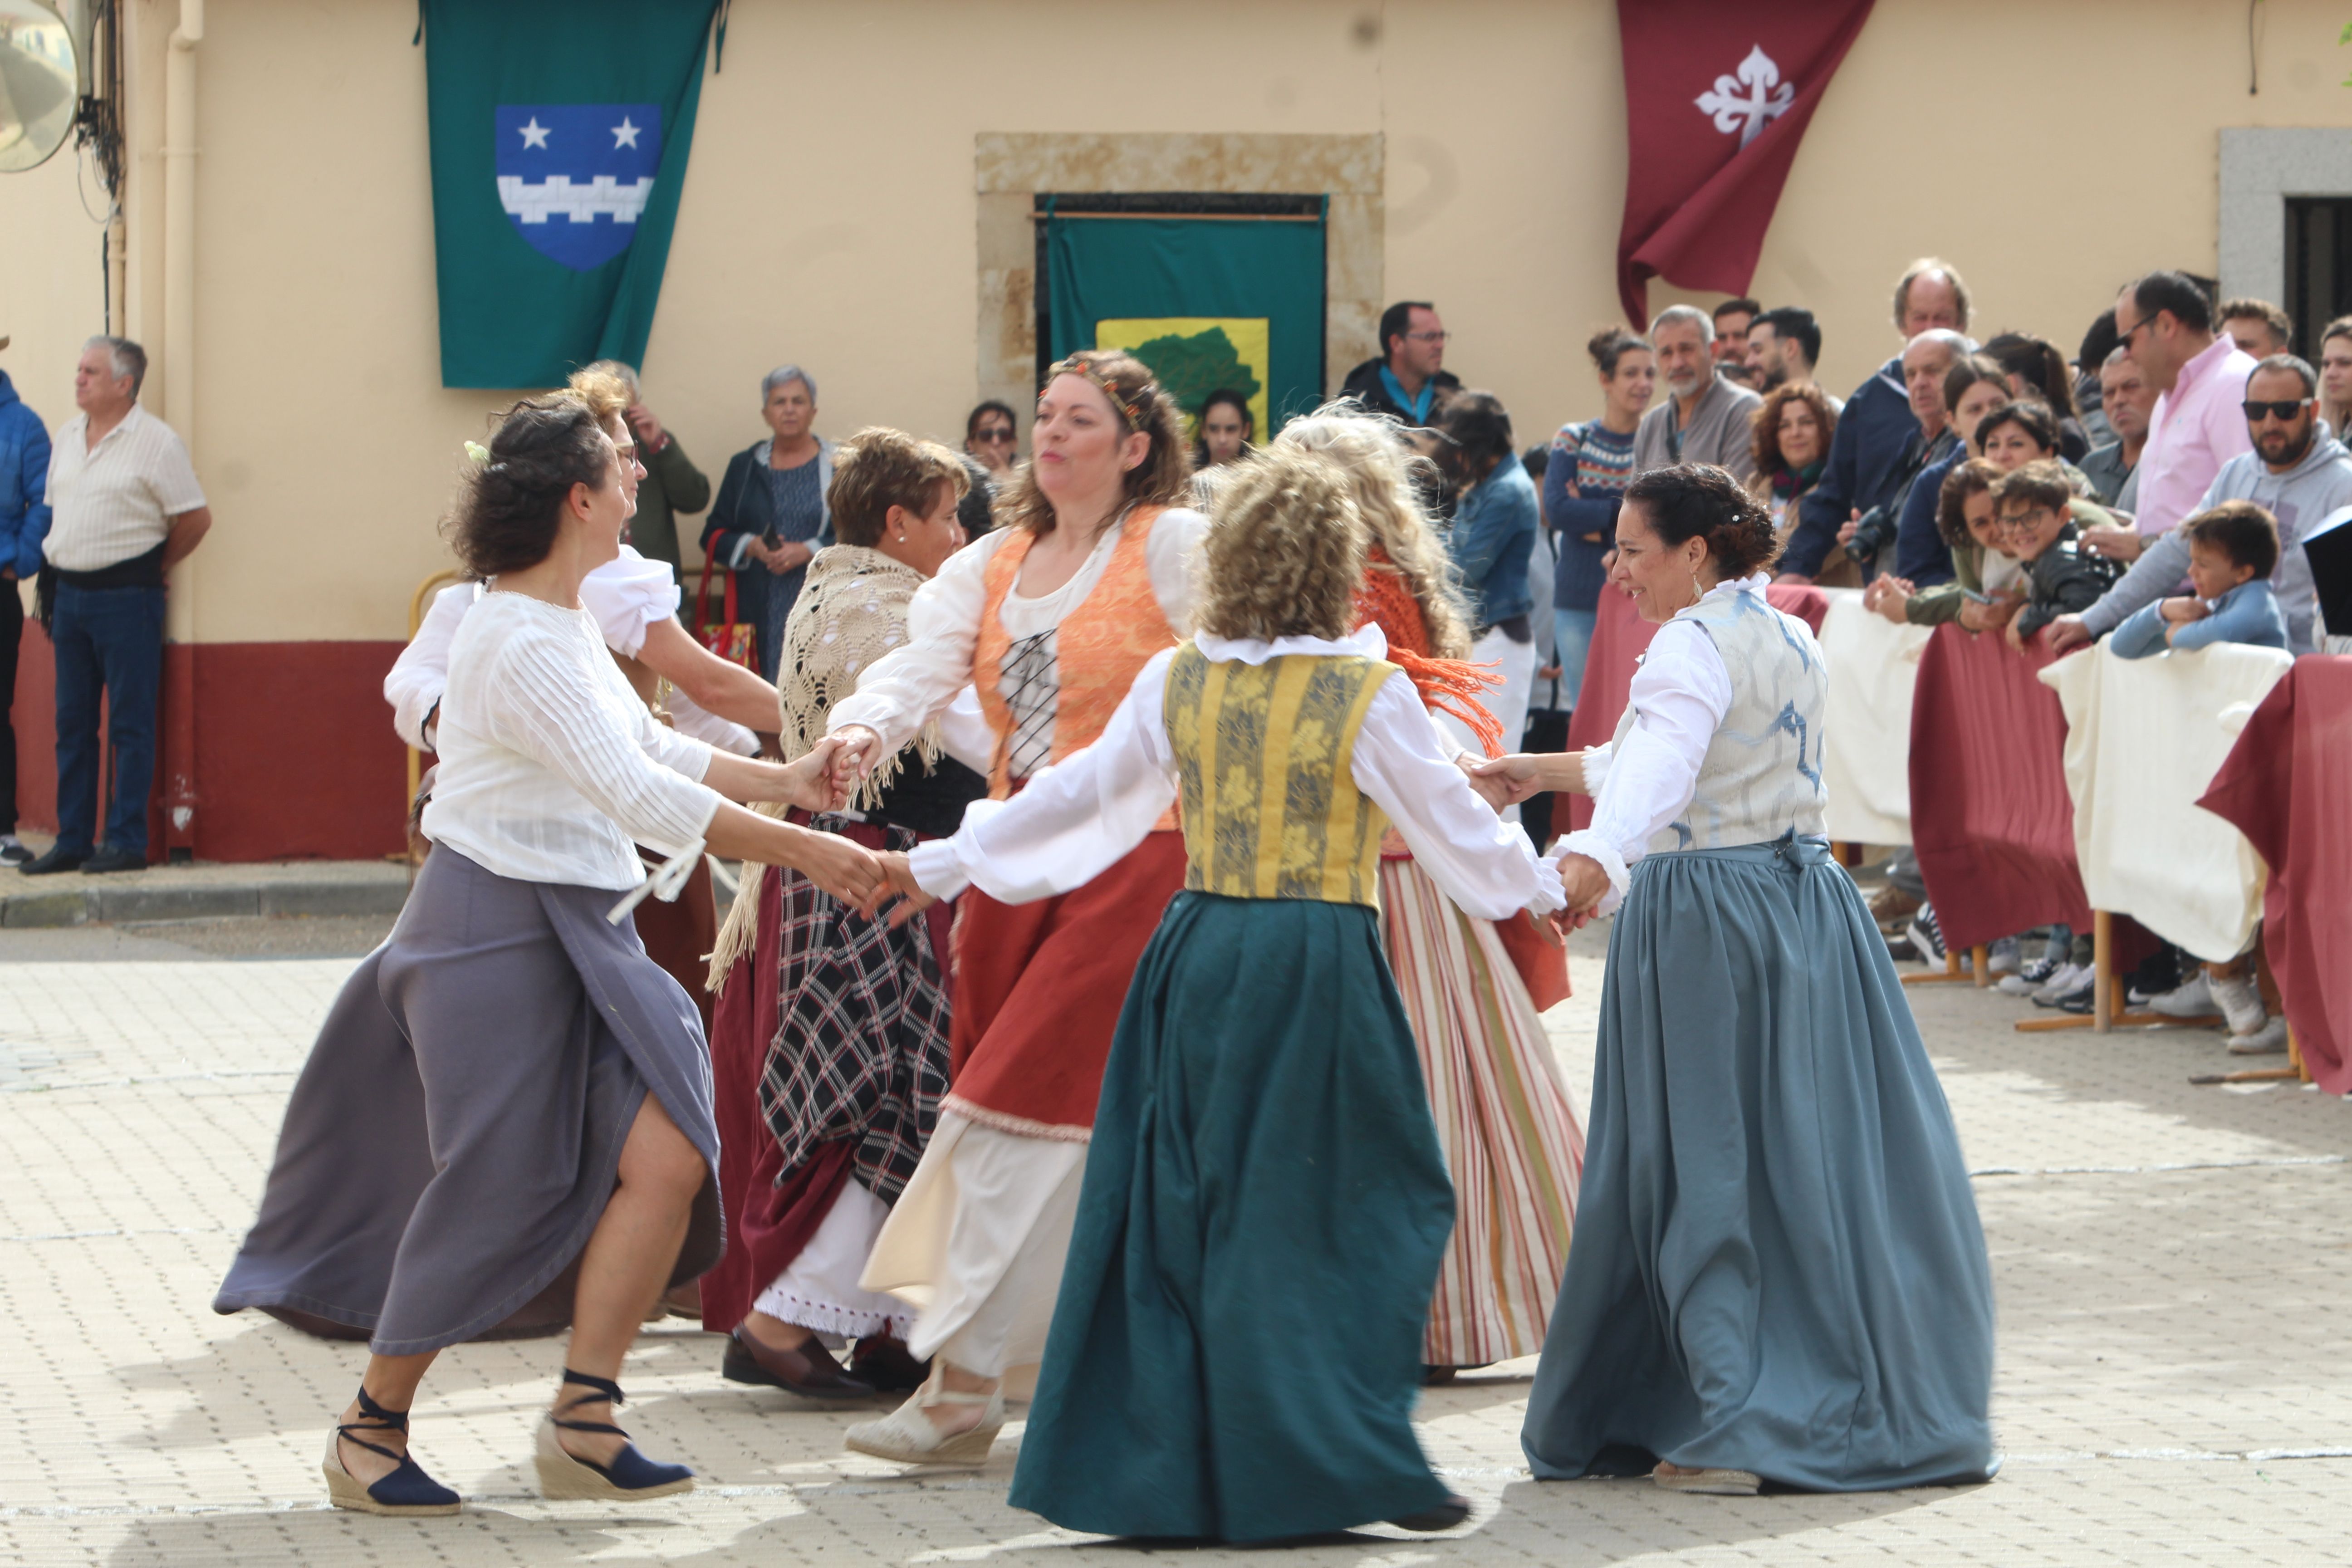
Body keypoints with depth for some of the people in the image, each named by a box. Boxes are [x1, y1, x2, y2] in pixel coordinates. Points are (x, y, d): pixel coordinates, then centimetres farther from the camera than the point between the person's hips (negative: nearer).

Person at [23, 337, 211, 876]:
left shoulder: (155, 441, -8)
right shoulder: (68, 437, 12)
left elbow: (196, 518, -8)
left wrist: (153, 568, 0)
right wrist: (59, 567, 13)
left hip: (126, 595, -7)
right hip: (70, 592, 7)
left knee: (130, 724, -3)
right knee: (73, 723, 9)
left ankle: (127, 841, 0)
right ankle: (73, 840, 15)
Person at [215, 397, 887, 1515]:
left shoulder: (568, 626, 12)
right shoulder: (520, 642, -20)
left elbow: (651, 748, 20)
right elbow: (637, 794, -26)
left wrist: (784, 783, 7)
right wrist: (799, 851, -25)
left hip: (579, 932, 9)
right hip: (495, 930, -9)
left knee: (665, 1157, -4)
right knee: (491, 1190, -3)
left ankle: (583, 1420, 5)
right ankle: (371, 1431, 14)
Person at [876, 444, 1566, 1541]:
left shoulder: (1175, 682, 3)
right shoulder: (1370, 694, -8)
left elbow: (1076, 798, 11)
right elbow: (1451, 822, 1)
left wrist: (941, 866, 24)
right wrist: (1543, 887, 20)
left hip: (1195, 956, 4)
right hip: (1317, 966, -4)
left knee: (1183, 1206, 9)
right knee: (1329, 1207, 3)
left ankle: (1163, 1470, 12)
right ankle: (1343, 1461, 2)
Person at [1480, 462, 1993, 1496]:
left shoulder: (1696, 645, -13)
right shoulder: (1792, 641, 15)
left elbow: (1663, 762, -34)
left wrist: (1595, 855, -50)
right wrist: (1547, 772, 36)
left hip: (1704, 920, -8)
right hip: (1804, 898, 8)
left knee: (1707, 1166, -3)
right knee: (1823, 1154, 11)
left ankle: (1736, 1429, -5)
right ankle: (1870, 1403, 15)